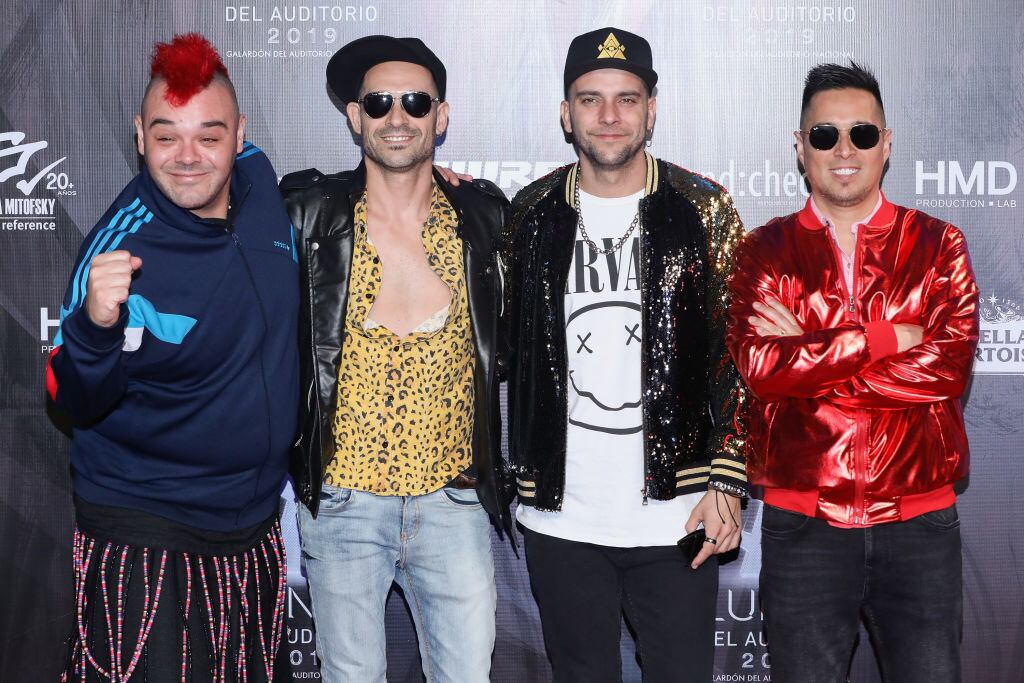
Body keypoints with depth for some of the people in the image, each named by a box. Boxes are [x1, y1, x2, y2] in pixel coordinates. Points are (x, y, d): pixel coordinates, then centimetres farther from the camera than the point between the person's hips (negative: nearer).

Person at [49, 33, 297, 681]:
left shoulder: (261, 181, -5)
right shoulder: (121, 247, -20)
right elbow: (79, 402, -14)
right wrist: (96, 327, -35)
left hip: (255, 527, 6)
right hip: (144, 541, -5)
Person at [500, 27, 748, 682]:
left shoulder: (704, 209, -1)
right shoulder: (530, 215, 4)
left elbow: (736, 354, -2)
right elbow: (508, 346, 13)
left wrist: (725, 482, -7)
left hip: (675, 512, -2)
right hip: (559, 517, 2)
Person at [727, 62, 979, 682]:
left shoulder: (938, 246, 4)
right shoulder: (765, 251, 3)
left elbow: (949, 367, -12)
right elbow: (757, 365, -14)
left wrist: (804, 357, -14)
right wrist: (885, 337, -14)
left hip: (920, 522, 0)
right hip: (802, 524, 0)